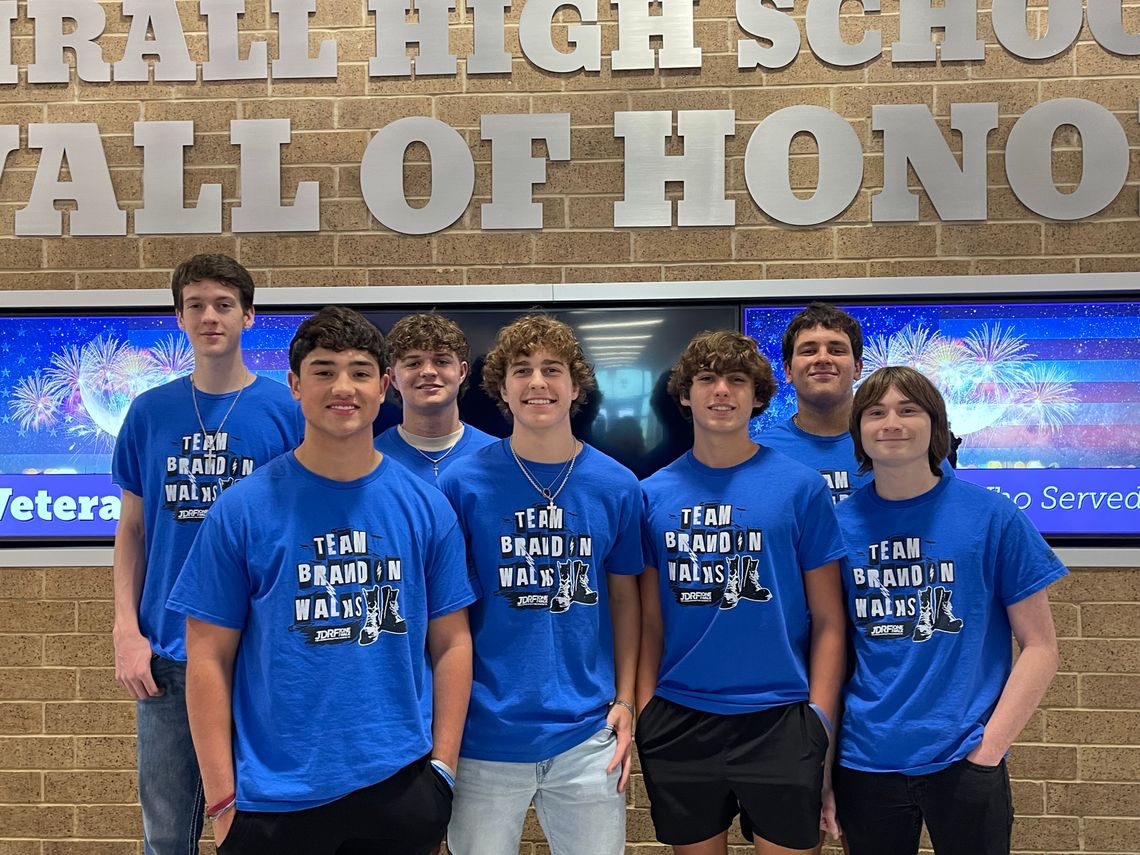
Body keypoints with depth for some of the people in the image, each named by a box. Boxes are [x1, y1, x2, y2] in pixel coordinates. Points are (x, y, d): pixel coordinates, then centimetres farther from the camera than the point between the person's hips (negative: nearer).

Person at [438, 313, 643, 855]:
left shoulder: (617, 485, 1)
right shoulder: (462, 483, -5)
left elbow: (624, 597, 10)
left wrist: (625, 701, 3)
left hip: (587, 734, 2)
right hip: (487, 730, -1)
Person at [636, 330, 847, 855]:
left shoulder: (801, 487, -2)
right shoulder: (654, 493, 4)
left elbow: (828, 619, -1)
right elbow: (650, 621, 6)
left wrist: (820, 719, -6)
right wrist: (643, 712, 0)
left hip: (778, 719, -2)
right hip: (679, 722, 2)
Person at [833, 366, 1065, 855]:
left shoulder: (993, 516, -5)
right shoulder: (838, 524, 0)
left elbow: (1040, 646, -1)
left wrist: (988, 747, -8)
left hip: (964, 761, -1)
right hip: (863, 762, 2)